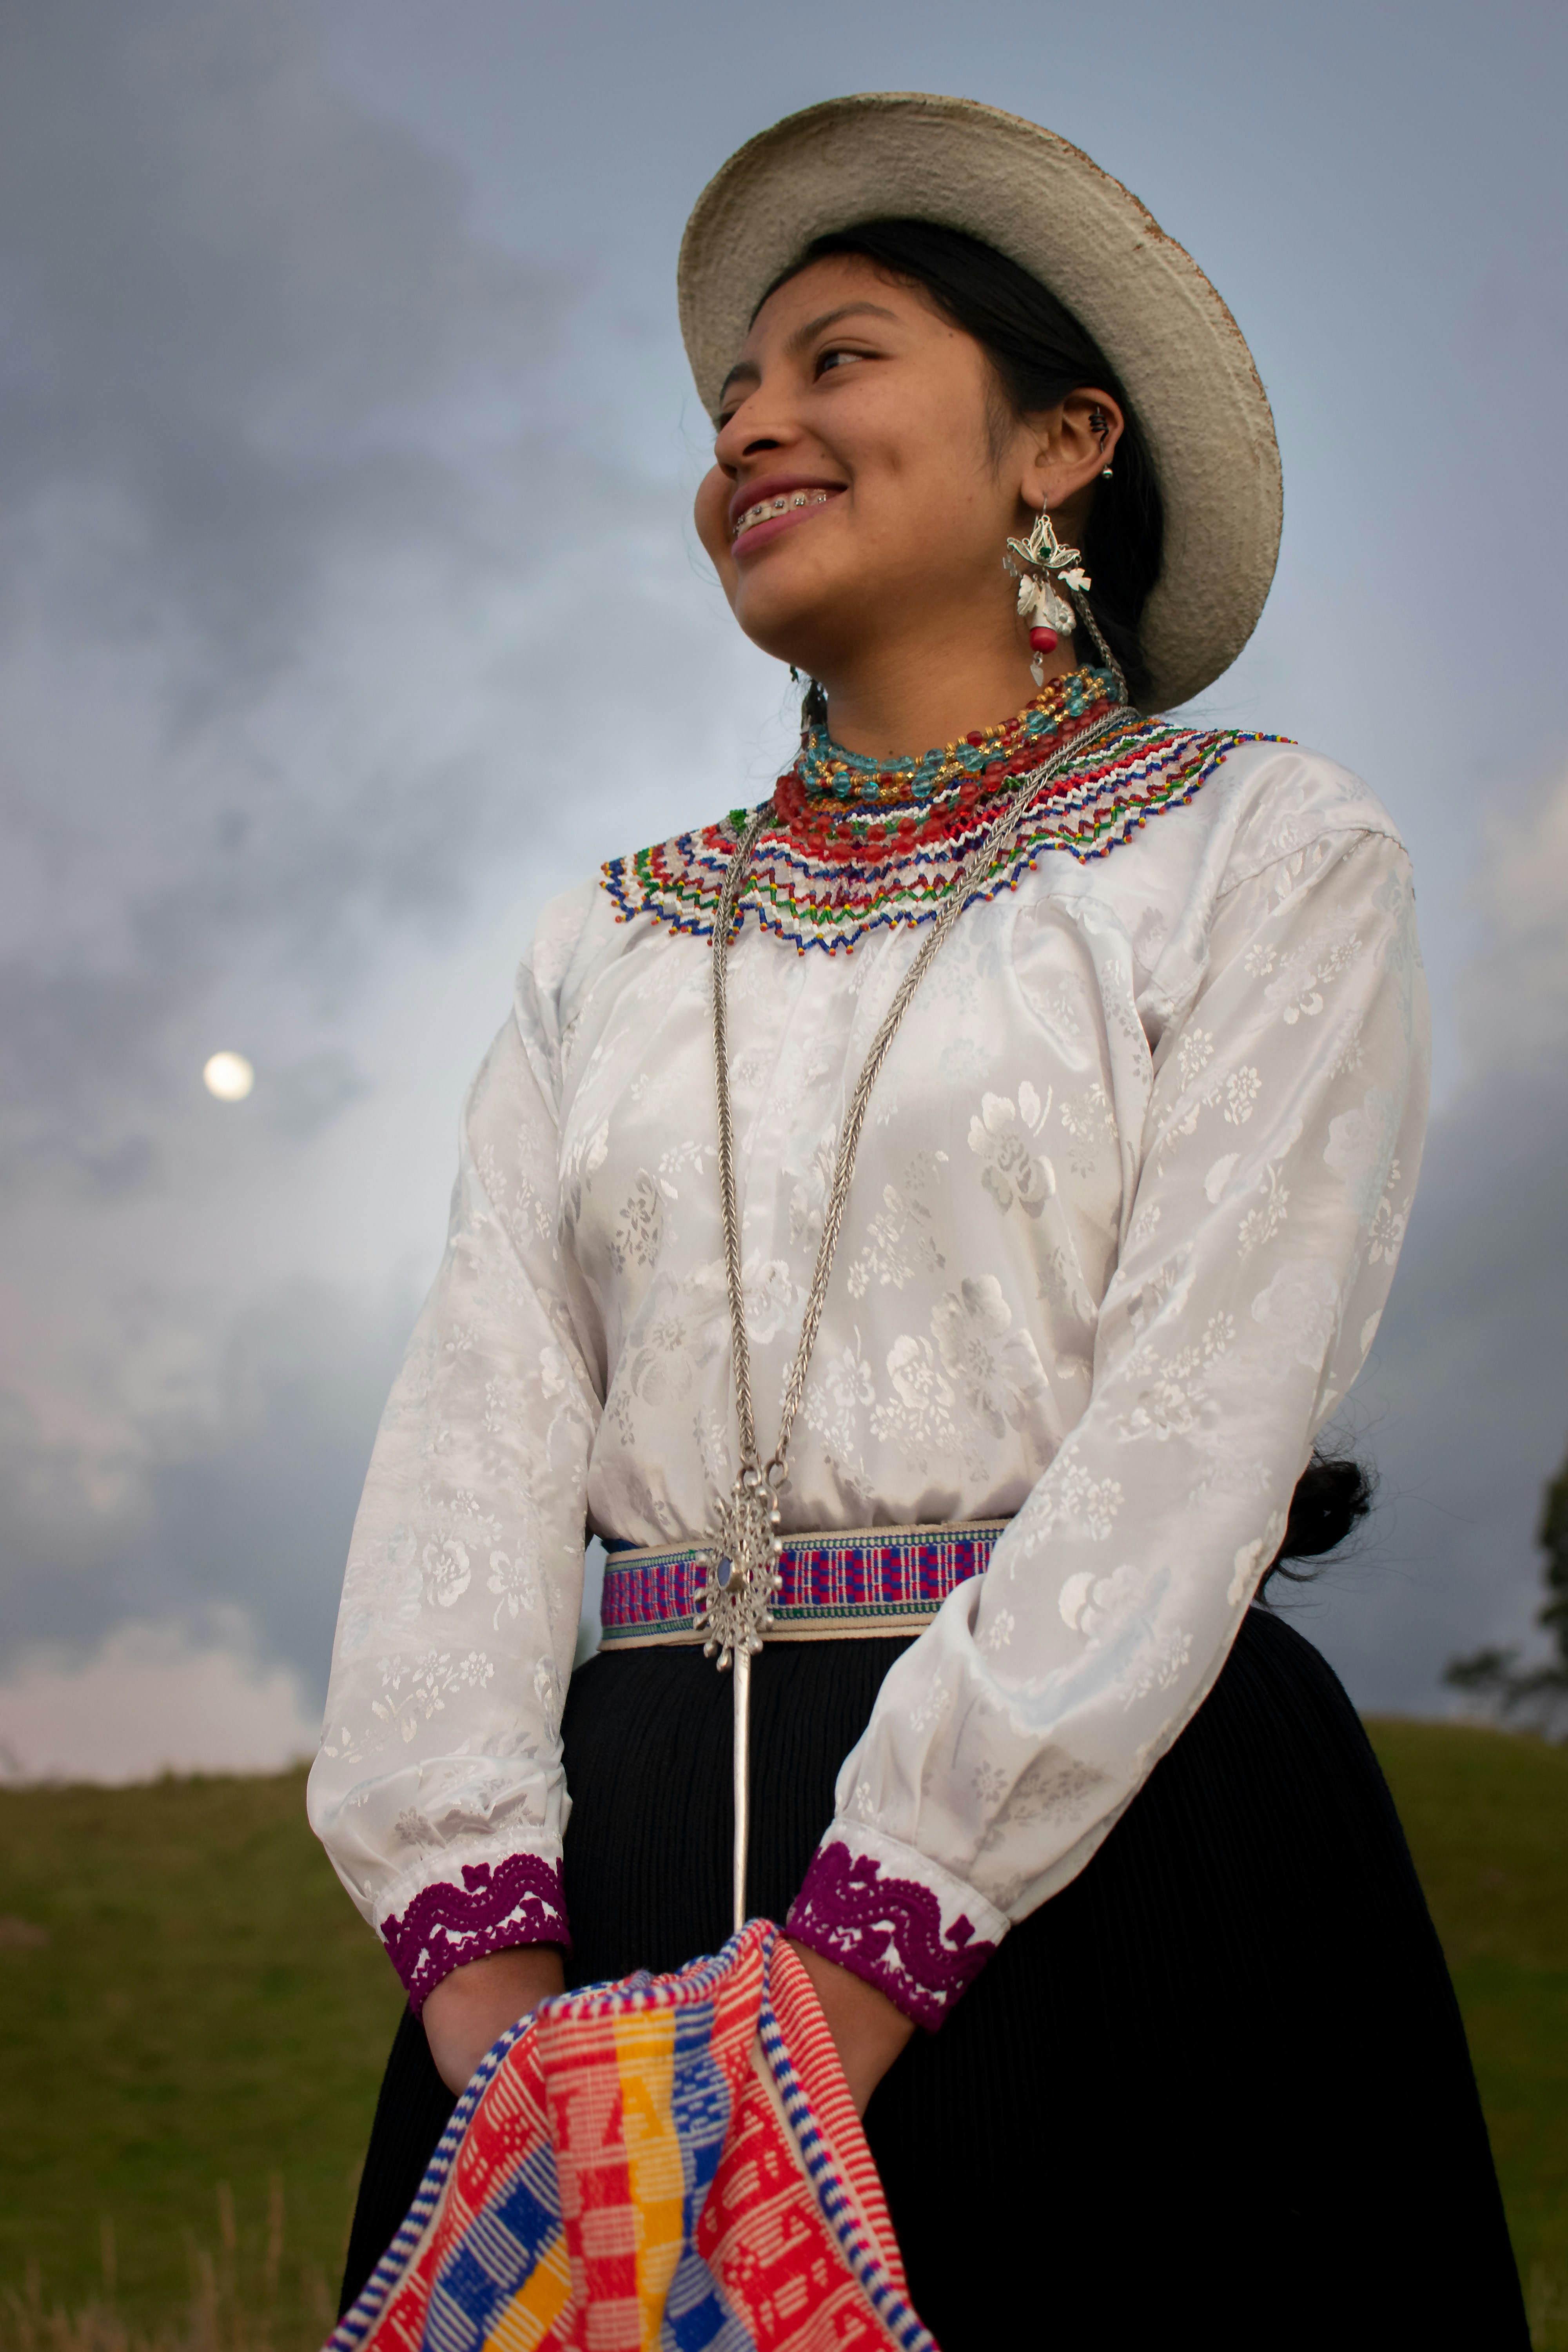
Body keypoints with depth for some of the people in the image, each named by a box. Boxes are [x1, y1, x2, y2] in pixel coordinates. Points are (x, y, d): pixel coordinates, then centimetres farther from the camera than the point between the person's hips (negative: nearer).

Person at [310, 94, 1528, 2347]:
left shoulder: (1264, 850, 2)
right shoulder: (614, 941, 14)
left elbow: (1204, 1422, -10)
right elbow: (483, 1415, 4)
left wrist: (849, 1972, -19)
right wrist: (487, 1947, -12)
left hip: (1093, 1848, -3)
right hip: (621, 1841, 4)